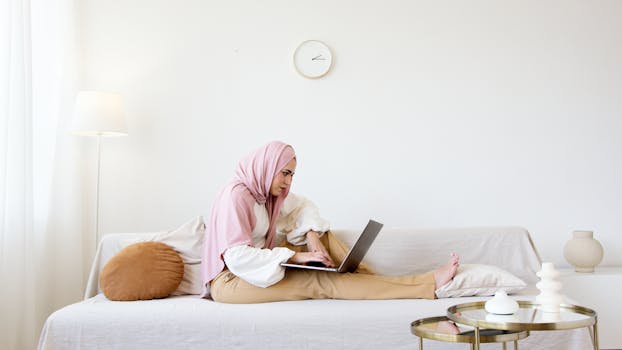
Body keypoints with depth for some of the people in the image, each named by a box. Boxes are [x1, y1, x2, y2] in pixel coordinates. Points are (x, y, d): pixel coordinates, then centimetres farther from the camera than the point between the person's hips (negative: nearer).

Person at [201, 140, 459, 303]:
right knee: (320, 281, -22)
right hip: (229, 280, -9)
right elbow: (237, 256, -29)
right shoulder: (236, 196, -20)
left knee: (321, 233, 3)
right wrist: (295, 256, -30)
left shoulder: (262, 191, 6)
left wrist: (311, 235, -7)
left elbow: (302, 206, 15)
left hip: (257, 270, 9)